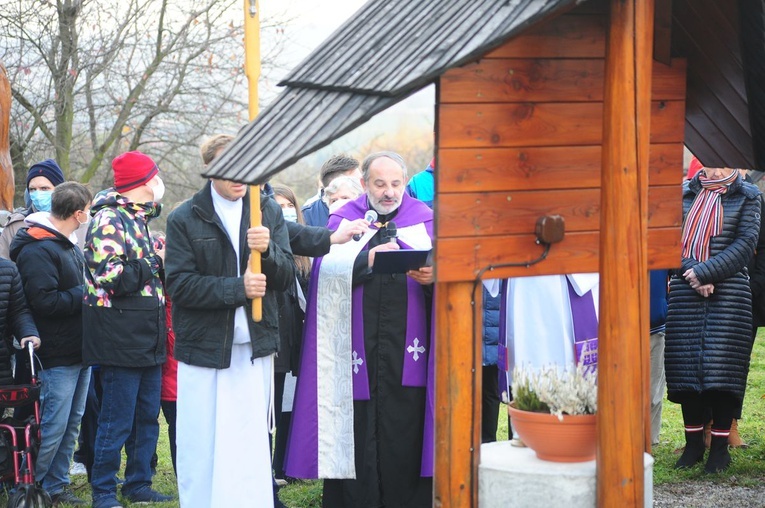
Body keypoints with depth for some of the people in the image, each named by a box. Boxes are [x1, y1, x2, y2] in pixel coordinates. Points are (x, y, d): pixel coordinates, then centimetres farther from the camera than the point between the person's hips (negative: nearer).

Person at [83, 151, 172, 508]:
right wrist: (156, 263, -14)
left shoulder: (141, 219, 18)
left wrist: (164, 261, 10)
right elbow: (110, 277, -23)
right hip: (121, 340, -9)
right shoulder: (109, 220, -12)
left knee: (147, 416, 13)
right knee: (117, 421, -3)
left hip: (146, 340, 9)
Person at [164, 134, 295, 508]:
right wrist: (237, 288, -20)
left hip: (254, 348, 2)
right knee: (201, 445, -1)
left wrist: (268, 251, -18)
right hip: (204, 347, -2)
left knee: (252, 444, 5)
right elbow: (180, 284, -10)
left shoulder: (269, 212, 8)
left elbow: (286, 277, 3)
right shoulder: (184, 220, -1)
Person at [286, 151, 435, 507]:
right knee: (357, 436, -3)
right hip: (356, 354, 0)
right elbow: (326, 268, -6)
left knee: (404, 438, -4)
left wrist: (433, 277, -20)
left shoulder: (424, 220, 13)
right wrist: (367, 260, -22)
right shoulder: (344, 220, 12)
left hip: (407, 354, 0)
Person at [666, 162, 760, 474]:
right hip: (685, 292, 2)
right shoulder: (685, 194, 12)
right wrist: (690, 273, -13)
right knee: (686, 367, 1)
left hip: (728, 292, -2)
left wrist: (705, 272, -13)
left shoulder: (747, 196, 6)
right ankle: (694, 444, 12)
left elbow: (746, 243, -4)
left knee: (723, 368, -5)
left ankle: (720, 447, 4)